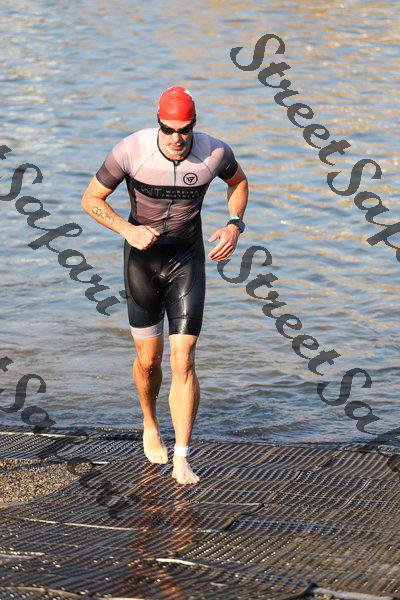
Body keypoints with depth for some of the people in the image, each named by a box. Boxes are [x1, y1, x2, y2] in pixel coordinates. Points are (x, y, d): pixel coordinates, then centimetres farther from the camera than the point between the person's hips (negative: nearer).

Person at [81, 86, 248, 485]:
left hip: (188, 261, 0)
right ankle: (150, 425, 41)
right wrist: (128, 230, -24)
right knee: (148, 361, 9)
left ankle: (181, 459, -6)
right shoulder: (130, 151, -21)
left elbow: (238, 181, 9)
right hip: (142, 259, 0)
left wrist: (234, 225, -8)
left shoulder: (214, 153, -16)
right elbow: (91, 200, -9)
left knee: (183, 362, -11)